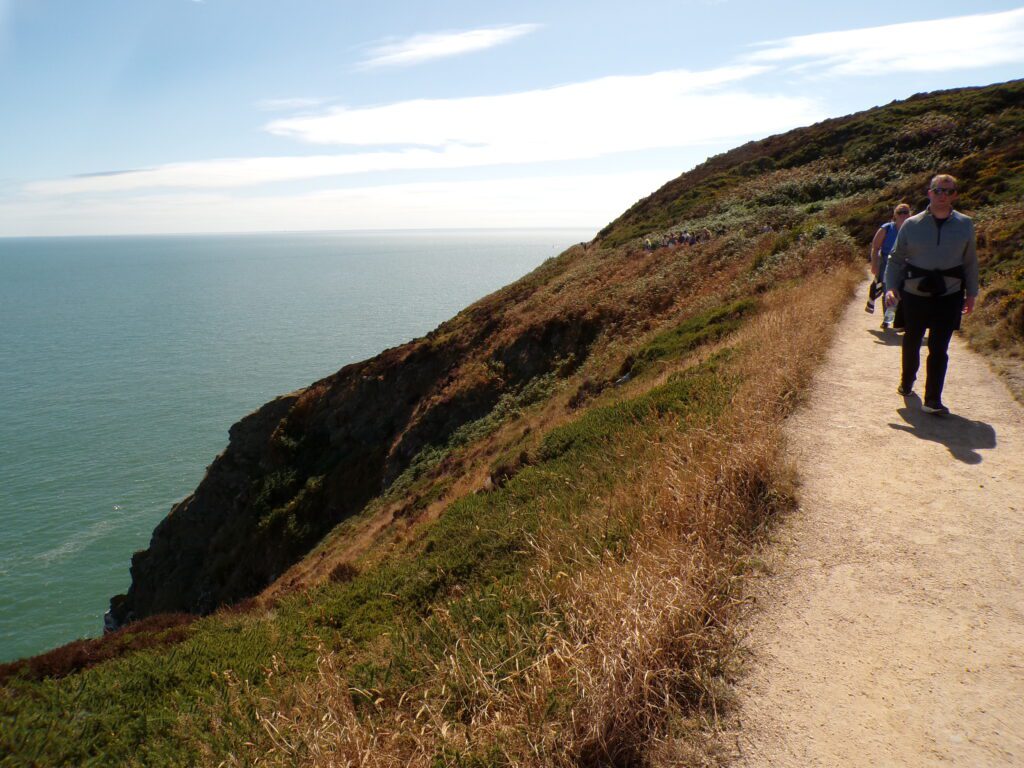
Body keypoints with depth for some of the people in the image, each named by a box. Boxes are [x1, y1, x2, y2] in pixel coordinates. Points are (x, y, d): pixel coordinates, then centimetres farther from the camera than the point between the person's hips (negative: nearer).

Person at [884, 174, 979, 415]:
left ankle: (932, 400, -3)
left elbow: (970, 261, 12)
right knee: (912, 342, 16)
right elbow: (896, 259, 5)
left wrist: (971, 293, 13)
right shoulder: (912, 225, -1)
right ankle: (906, 381, 40)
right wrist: (890, 287, -7)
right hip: (915, 294, 0)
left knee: (939, 348, -6)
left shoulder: (965, 225, 3)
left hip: (949, 296, 0)